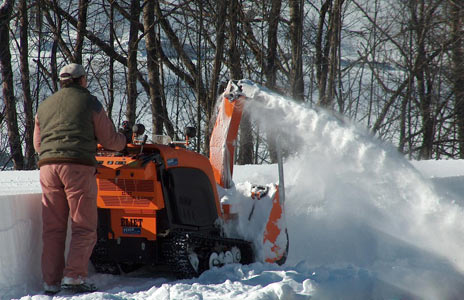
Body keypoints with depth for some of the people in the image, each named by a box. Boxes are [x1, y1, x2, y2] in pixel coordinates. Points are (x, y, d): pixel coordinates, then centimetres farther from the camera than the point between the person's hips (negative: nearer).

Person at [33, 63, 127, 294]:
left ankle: (51, 282, 4)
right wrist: (124, 141, 28)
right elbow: (109, 139, 7)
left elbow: (38, 144, 27)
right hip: (79, 167, -5)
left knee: (53, 229, 7)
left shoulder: (44, 106, 20)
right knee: (84, 227, -2)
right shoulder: (88, 102, 6)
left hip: (48, 167, 5)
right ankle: (74, 276, -14)